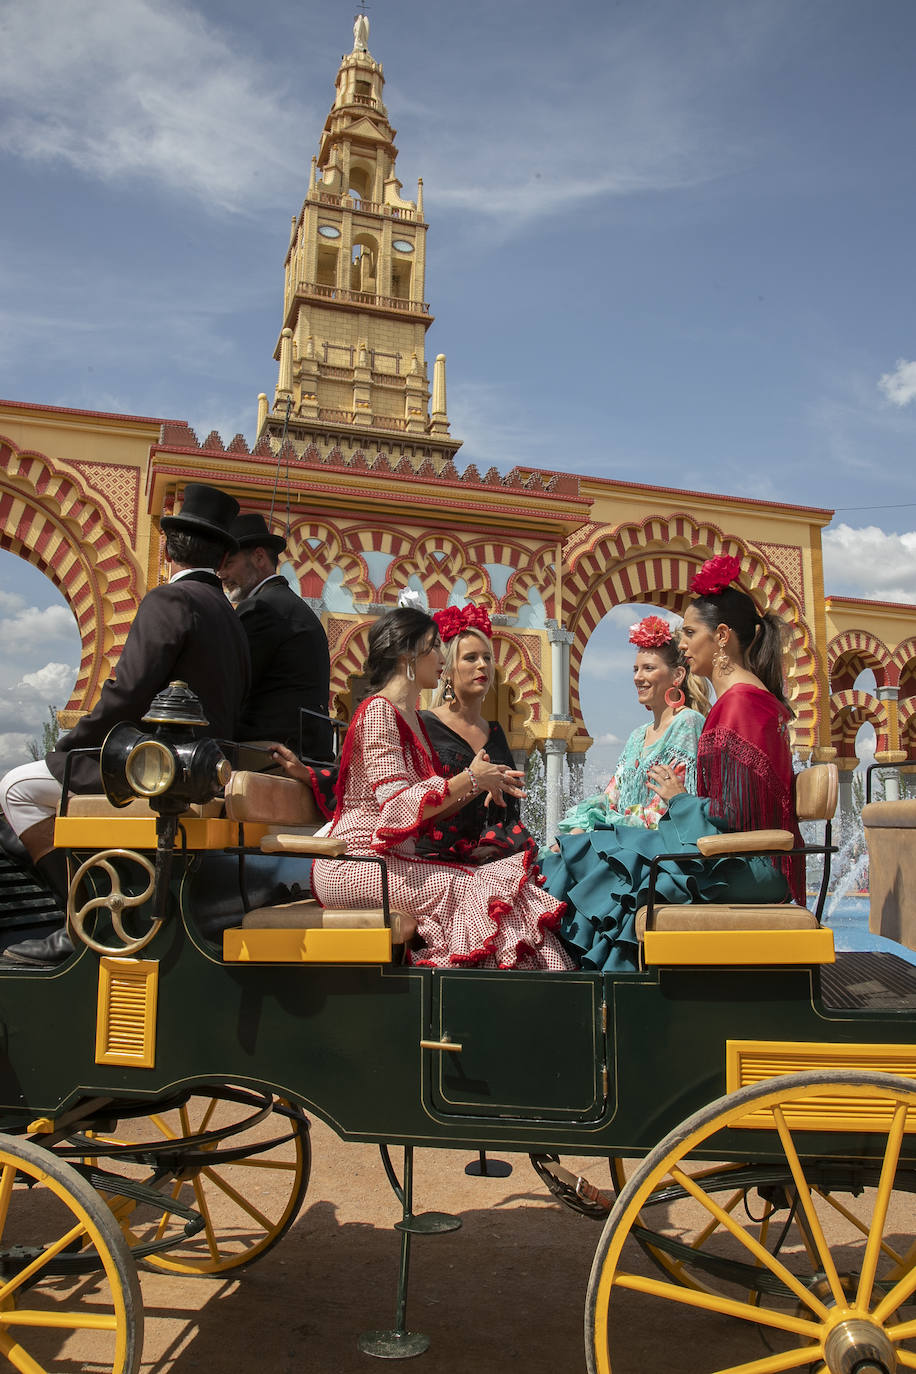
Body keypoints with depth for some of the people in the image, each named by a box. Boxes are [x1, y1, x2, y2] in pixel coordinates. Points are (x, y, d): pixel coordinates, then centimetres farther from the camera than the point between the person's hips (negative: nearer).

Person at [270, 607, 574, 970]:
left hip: (393, 858, 8)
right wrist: (470, 779, -11)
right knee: (477, 889, -22)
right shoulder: (379, 710, -9)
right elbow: (398, 805, -19)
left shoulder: (411, 718, 20)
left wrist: (482, 784, 8)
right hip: (356, 863, -8)